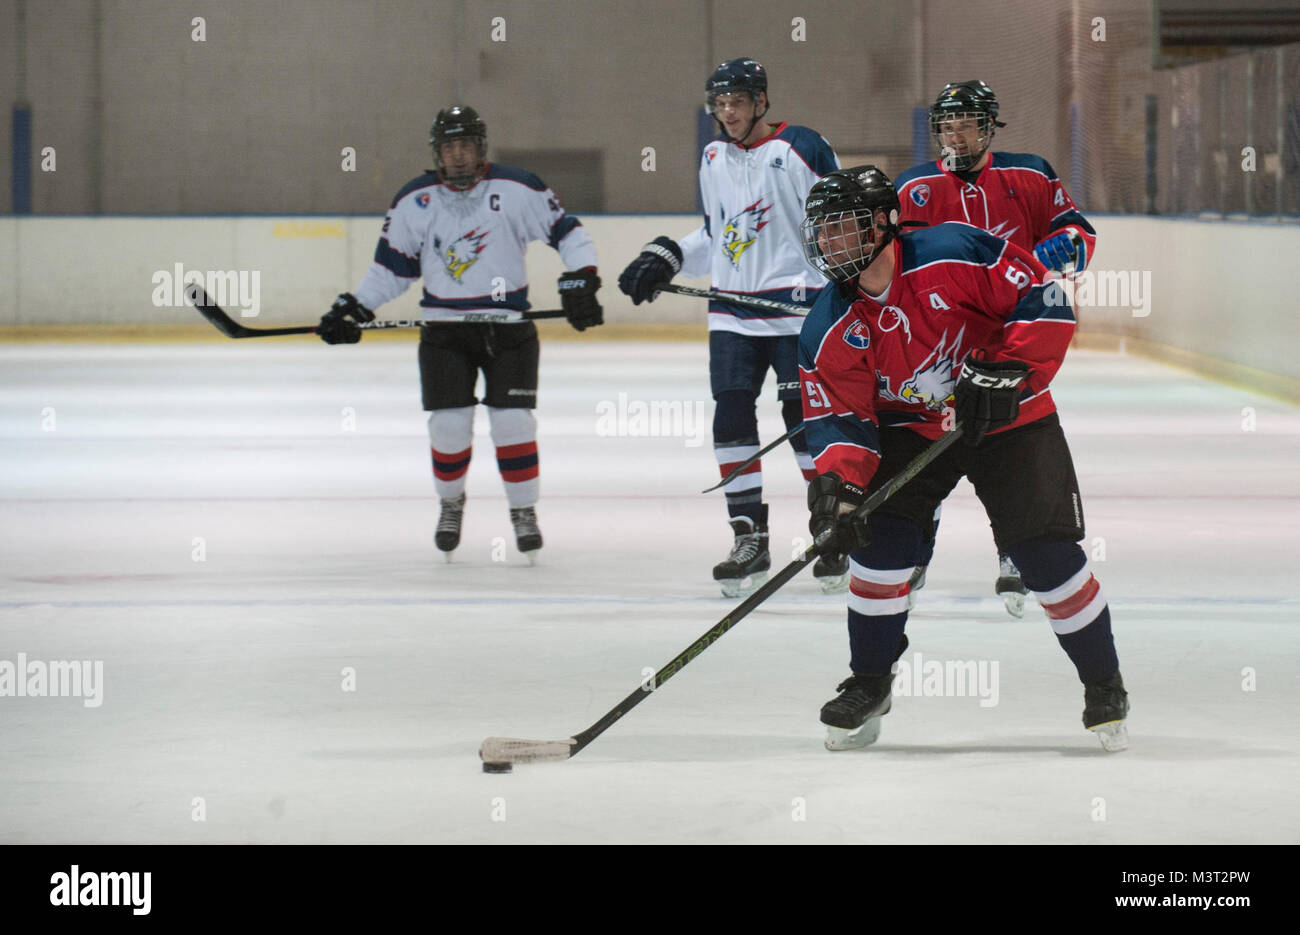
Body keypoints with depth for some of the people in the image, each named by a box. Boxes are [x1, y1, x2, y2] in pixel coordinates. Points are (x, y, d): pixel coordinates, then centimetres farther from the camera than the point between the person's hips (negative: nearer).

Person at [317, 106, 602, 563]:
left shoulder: (517, 190, -7)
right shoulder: (414, 200, 1)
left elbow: (567, 232, 0)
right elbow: (392, 266, 9)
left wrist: (580, 280, -12)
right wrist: (353, 307, 1)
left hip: (508, 327, -2)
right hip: (444, 331, 2)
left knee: (512, 420, -8)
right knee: (449, 423, -6)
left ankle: (523, 511, 9)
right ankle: (451, 503, 21)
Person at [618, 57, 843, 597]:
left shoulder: (799, 150, -9)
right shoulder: (713, 159, 13)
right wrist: (664, 258, 13)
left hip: (798, 308, -6)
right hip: (732, 311, 6)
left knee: (806, 420, -5)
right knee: (731, 417, -2)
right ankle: (749, 540, 5)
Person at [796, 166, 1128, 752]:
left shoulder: (955, 255, -25)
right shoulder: (829, 331, -12)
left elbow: (1044, 300, -21)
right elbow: (837, 417, -12)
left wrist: (1008, 371, -29)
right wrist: (837, 485, -29)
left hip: (1009, 420, -3)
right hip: (911, 430, 3)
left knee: (1047, 555, -9)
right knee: (880, 542, -13)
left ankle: (1104, 688, 10)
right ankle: (869, 684, 8)